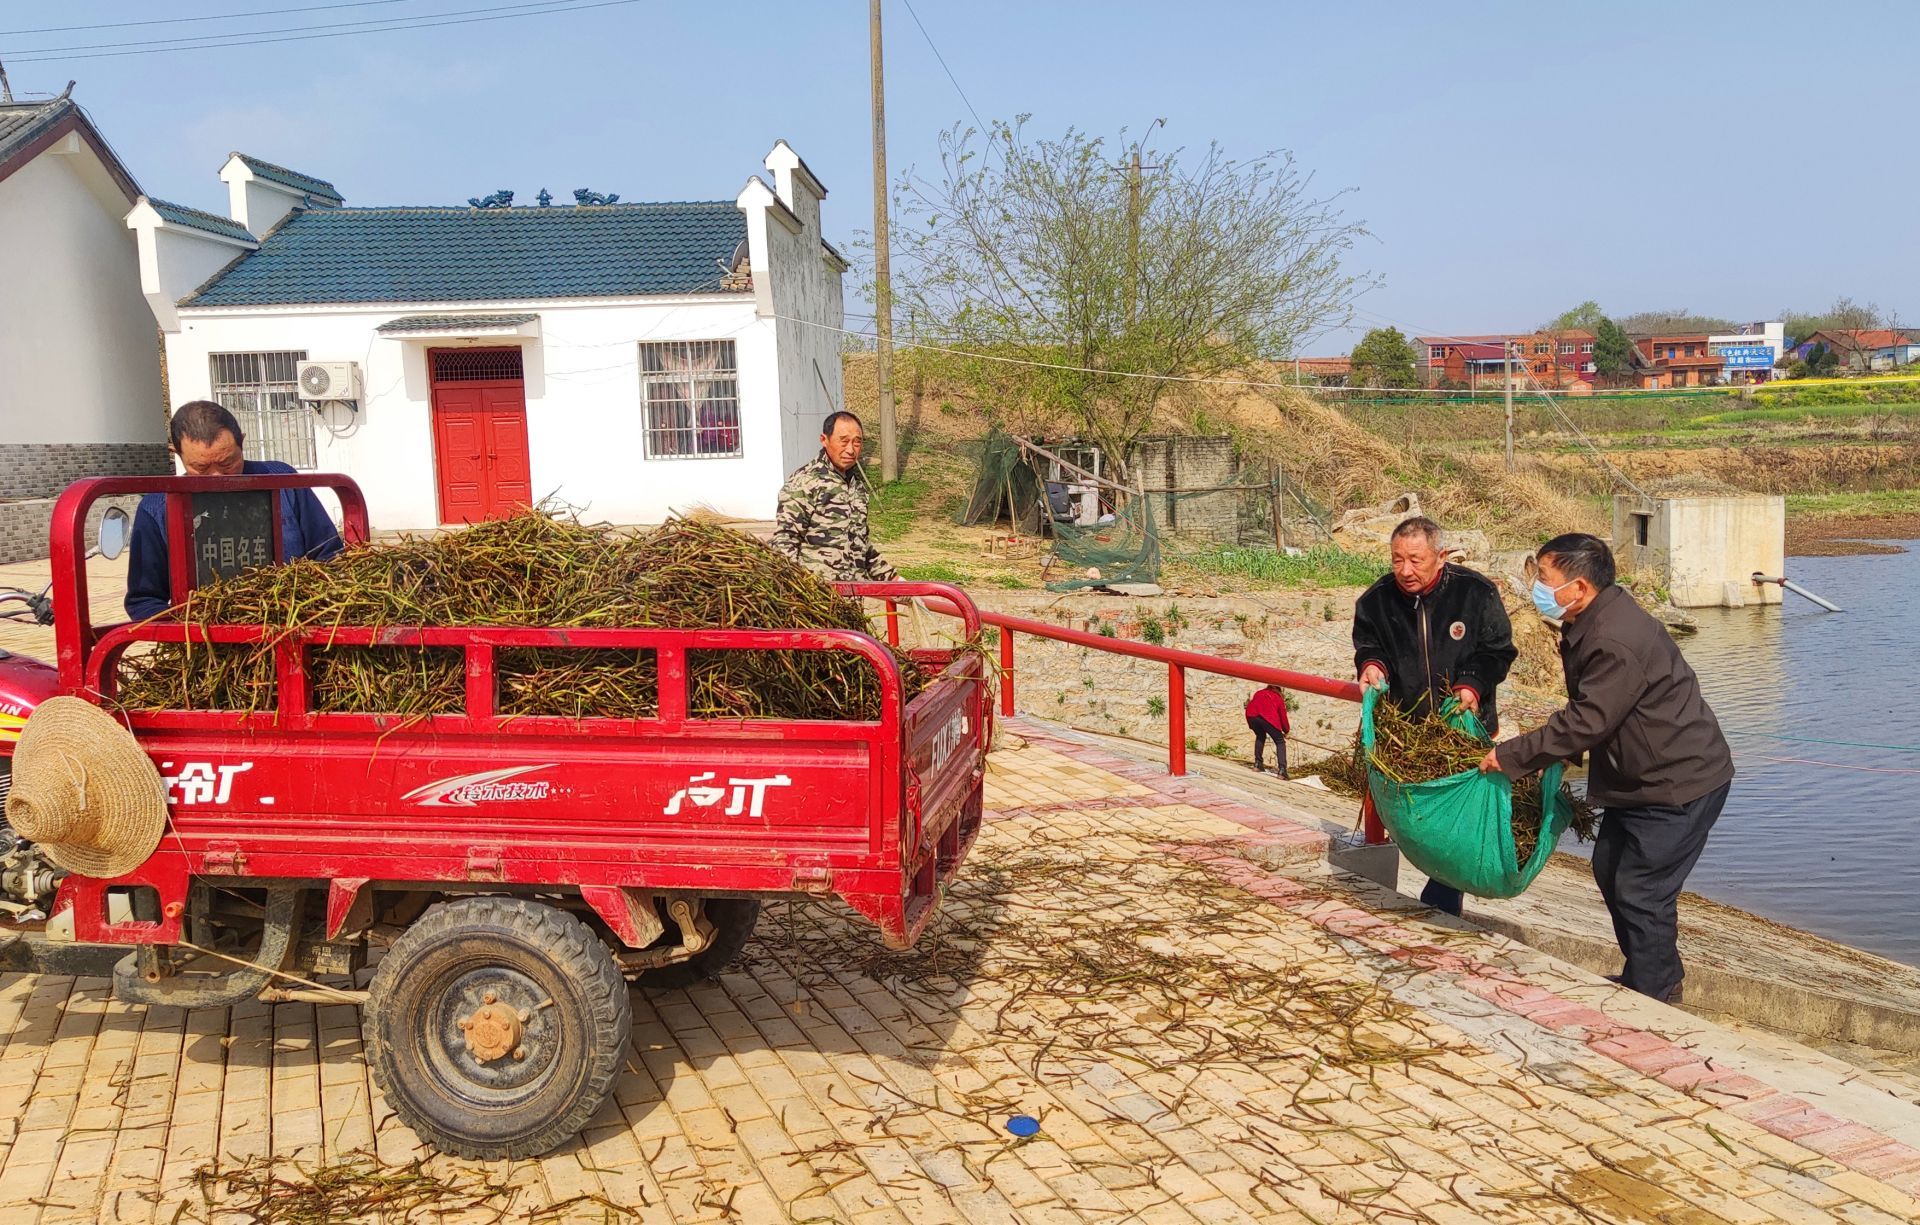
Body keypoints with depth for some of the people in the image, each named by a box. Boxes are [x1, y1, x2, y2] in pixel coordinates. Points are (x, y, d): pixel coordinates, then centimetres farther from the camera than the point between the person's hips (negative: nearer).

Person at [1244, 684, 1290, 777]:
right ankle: (1282, 770, -7)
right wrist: (1286, 730, 43)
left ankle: (1257, 764, 25)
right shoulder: (1278, 698, 27)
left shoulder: (1259, 692, 34)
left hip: (1251, 716, 3)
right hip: (1268, 717, -3)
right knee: (1280, 742, 8)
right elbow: (1283, 716, 29)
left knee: (1260, 736, 31)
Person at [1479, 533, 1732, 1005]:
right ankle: (1660, 978, 34)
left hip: (1679, 783, -11)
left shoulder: (1618, 644, -29)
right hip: (1638, 778, 11)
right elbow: (1586, 713, 15)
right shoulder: (1593, 624, 4)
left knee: (1641, 892, -6)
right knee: (1610, 871, 19)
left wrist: (1511, 756, -23)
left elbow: (1585, 722, -28)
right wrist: (1561, 754, 10)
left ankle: (1652, 998, 10)